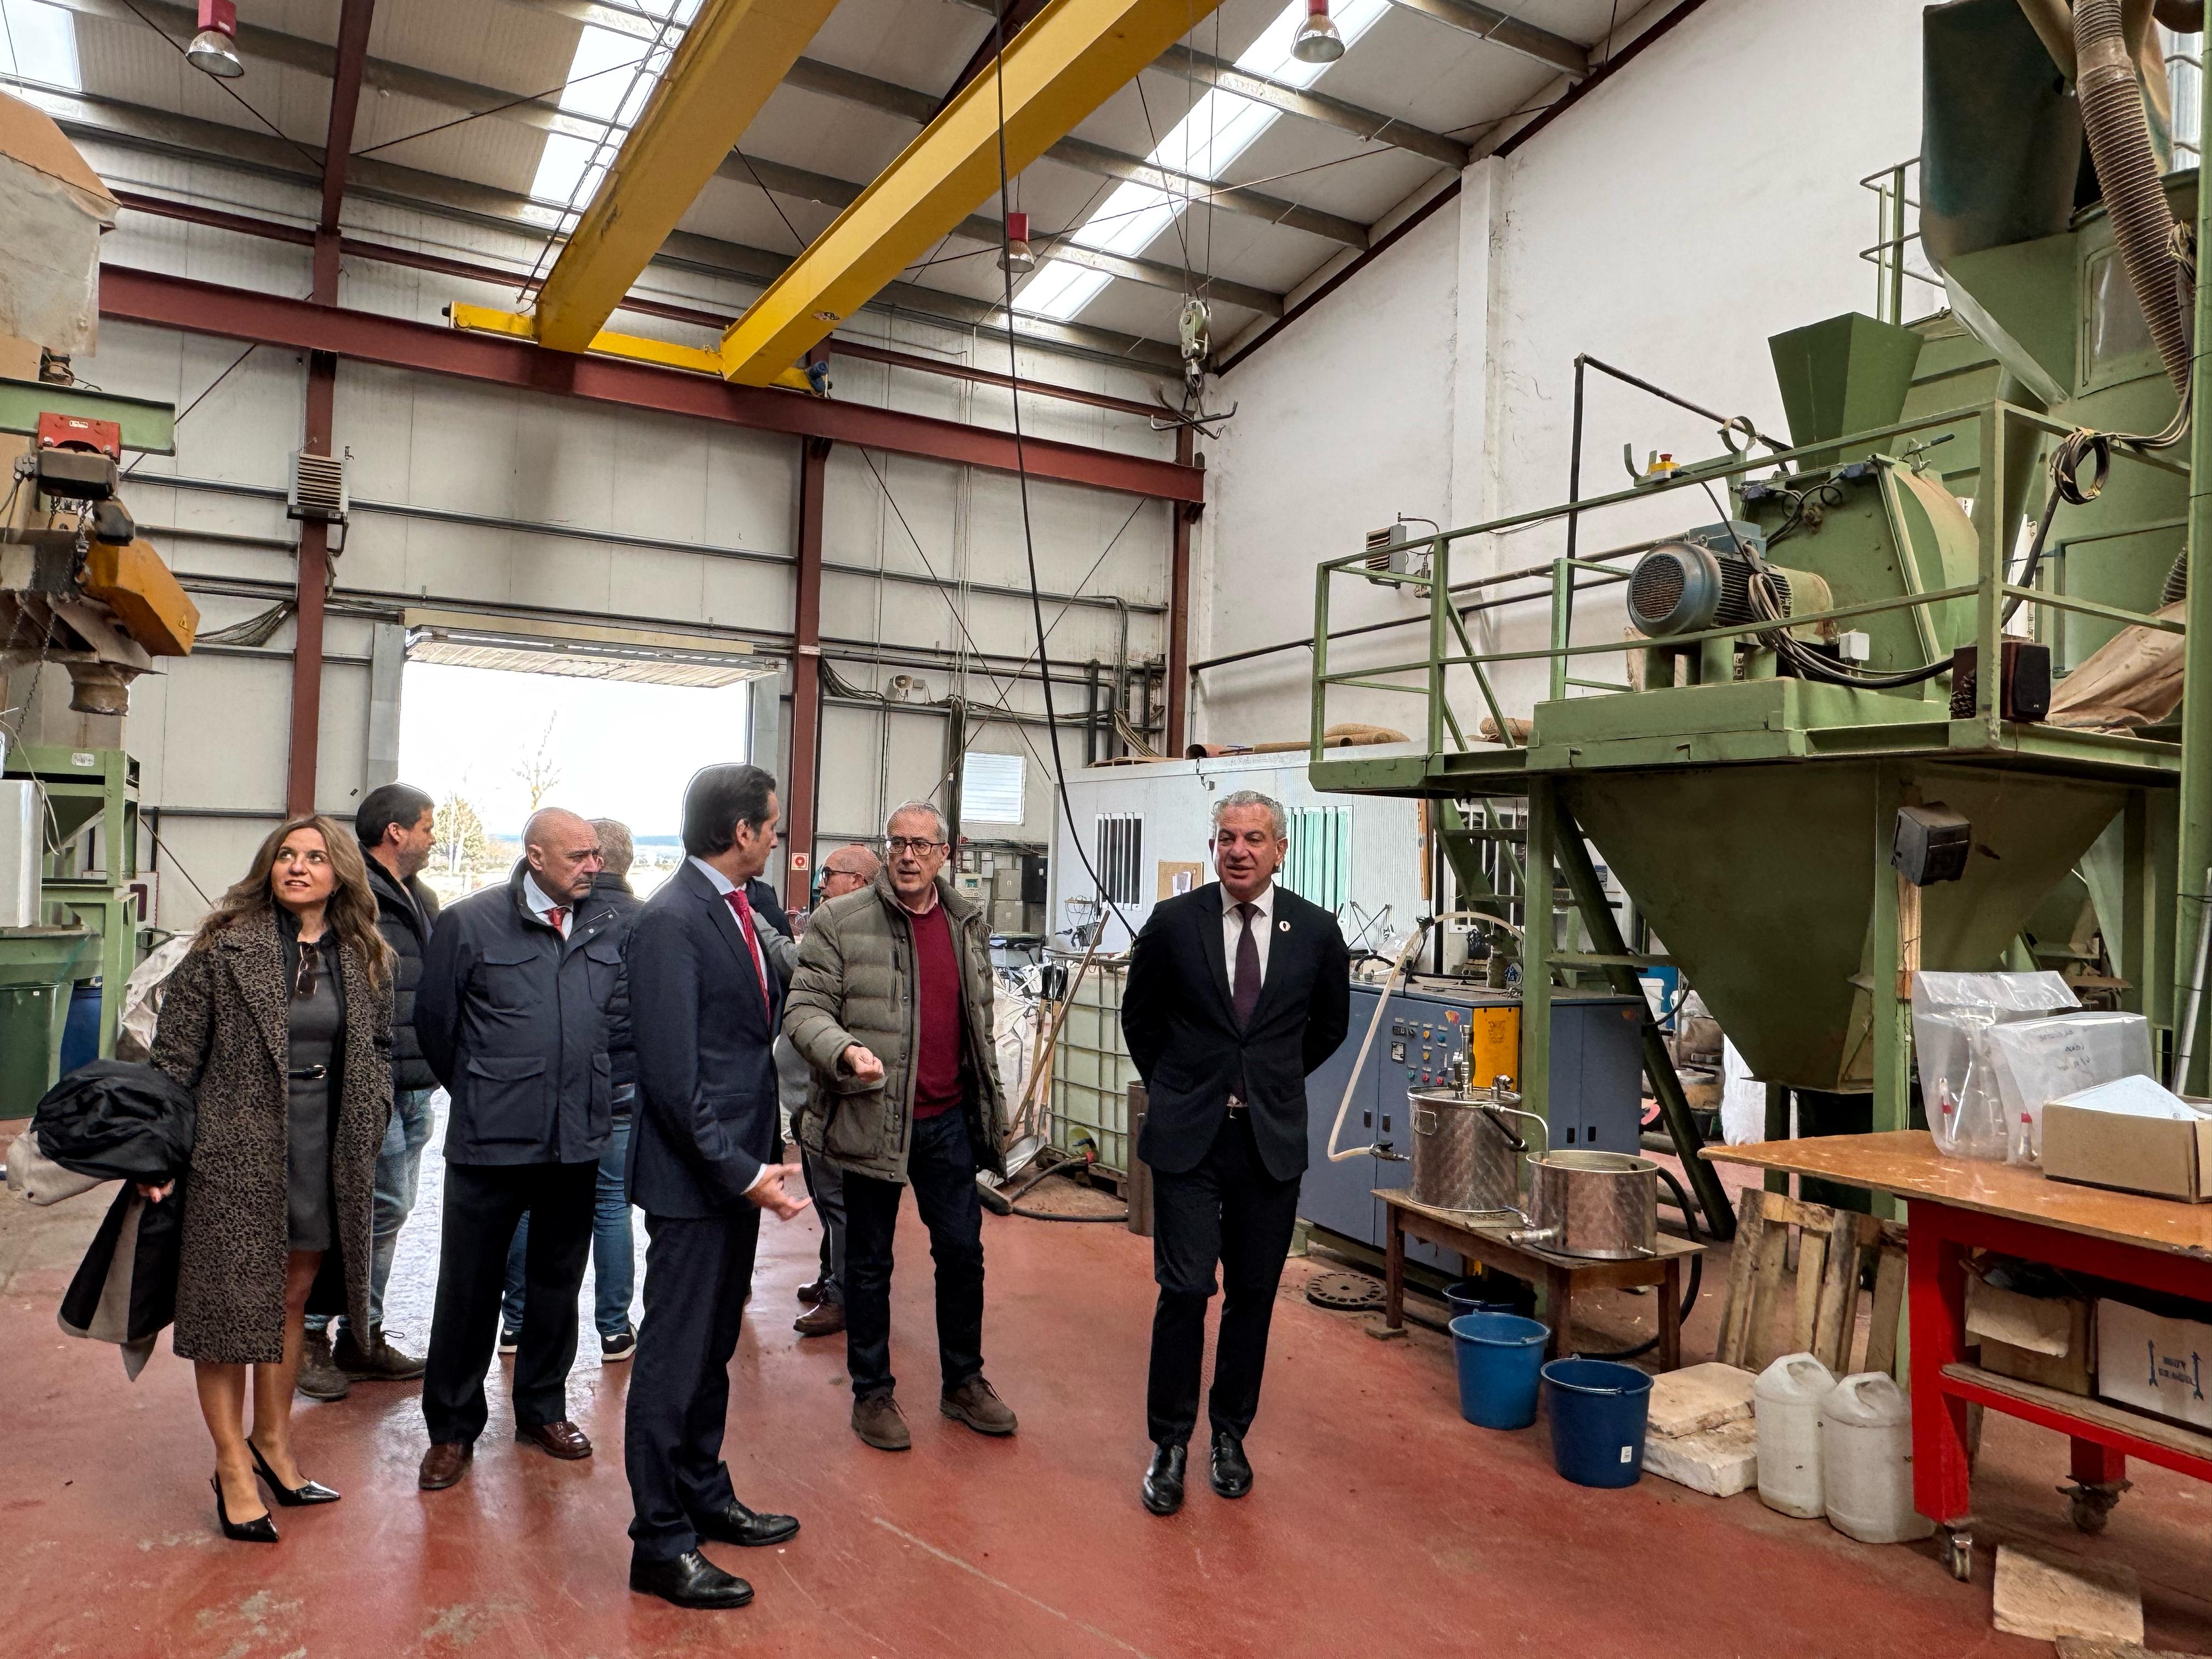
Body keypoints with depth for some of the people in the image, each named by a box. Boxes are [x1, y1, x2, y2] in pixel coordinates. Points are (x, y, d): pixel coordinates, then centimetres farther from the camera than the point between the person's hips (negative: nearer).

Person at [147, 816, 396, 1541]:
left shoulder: (364, 959, 6)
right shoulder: (225, 944, -6)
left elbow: (377, 1050, 13)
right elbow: (176, 1051, -5)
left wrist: (366, 1131, 6)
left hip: (327, 1155, 4)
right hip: (235, 1150, -4)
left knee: (292, 1298, 15)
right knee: (229, 1302, 4)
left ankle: (273, 1441, 32)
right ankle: (233, 1466, 18)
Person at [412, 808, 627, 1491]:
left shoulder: (607, 928, 2)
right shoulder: (469, 922, -6)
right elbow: (434, 1021, 2)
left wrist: (591, 1087, 10)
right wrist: (476, 1094, 10)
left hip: (578, 1136, 3)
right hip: (490, 1140, -3)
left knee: (559, 1279, 15)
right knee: (470, 1286, 7)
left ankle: (543, 1408, 33)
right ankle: (452, 1427, 24)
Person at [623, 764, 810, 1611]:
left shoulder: (750, 904, 7)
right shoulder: (670, 921, -19)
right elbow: (672, 1074, -22)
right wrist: (741, 1172, -21)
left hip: (738, 1166, 9)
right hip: (695, 1175, -9)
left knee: (713, 1346, 21)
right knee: (674, 1357, 4)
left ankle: (705, 1495, 37)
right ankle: (660, 1543, 17)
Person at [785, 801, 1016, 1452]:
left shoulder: (969, 923, 8)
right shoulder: (839, 922, -8)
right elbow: (804, 1010, -10)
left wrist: (991, 1100, 16)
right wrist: (845, 1050, -29)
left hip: (949, 1117, 4)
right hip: (872, 1117, -4)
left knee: (963, 1251, 11)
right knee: (869, 1262, 9)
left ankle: (964, 1381, 29)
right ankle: (872, 1393, 26)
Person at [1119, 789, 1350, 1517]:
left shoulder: (1315, 931, -1)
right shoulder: (1173, 923, -5)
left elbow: (1329, 1025, 16)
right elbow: (1139, 1017, 10)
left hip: (1271, 1138, 2)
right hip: (1188, 1136, -1)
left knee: (1253, 1293, 10)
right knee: (1184, 1288, -3)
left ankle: (1230, 1435, 28)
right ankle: (1169, 1444, 15)